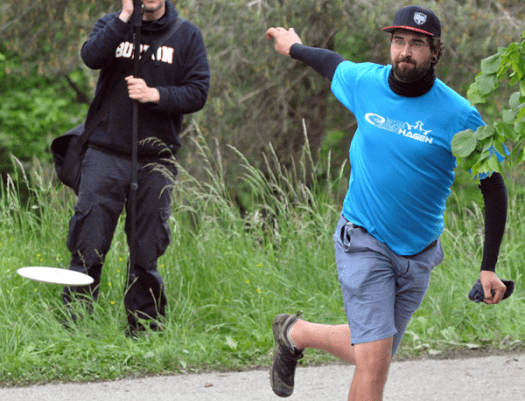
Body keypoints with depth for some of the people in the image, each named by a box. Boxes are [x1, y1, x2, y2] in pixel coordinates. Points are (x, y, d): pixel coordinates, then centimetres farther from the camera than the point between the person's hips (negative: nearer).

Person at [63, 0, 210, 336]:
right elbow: (91, 57, -14)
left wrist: (155, 94, -14)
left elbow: (198, 93, 0)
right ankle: (73, 326, 1)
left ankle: (144, 327, 14)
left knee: (147, 251, 4)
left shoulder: (187, 35, 7)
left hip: (156, 161, 1)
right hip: (106, 154, -1)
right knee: (88, 247, -6)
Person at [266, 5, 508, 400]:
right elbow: (333, 63, 19)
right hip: (363, 243, -2)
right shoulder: (364, 82, -6)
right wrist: (294, 47, 38)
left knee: (370, 351, 13)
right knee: (375, 358, -16)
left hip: (418, 252, 2)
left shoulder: (460, 117, -12)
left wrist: (489, 267, -7)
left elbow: (494, 188, -3)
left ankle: (296, 333, 39)